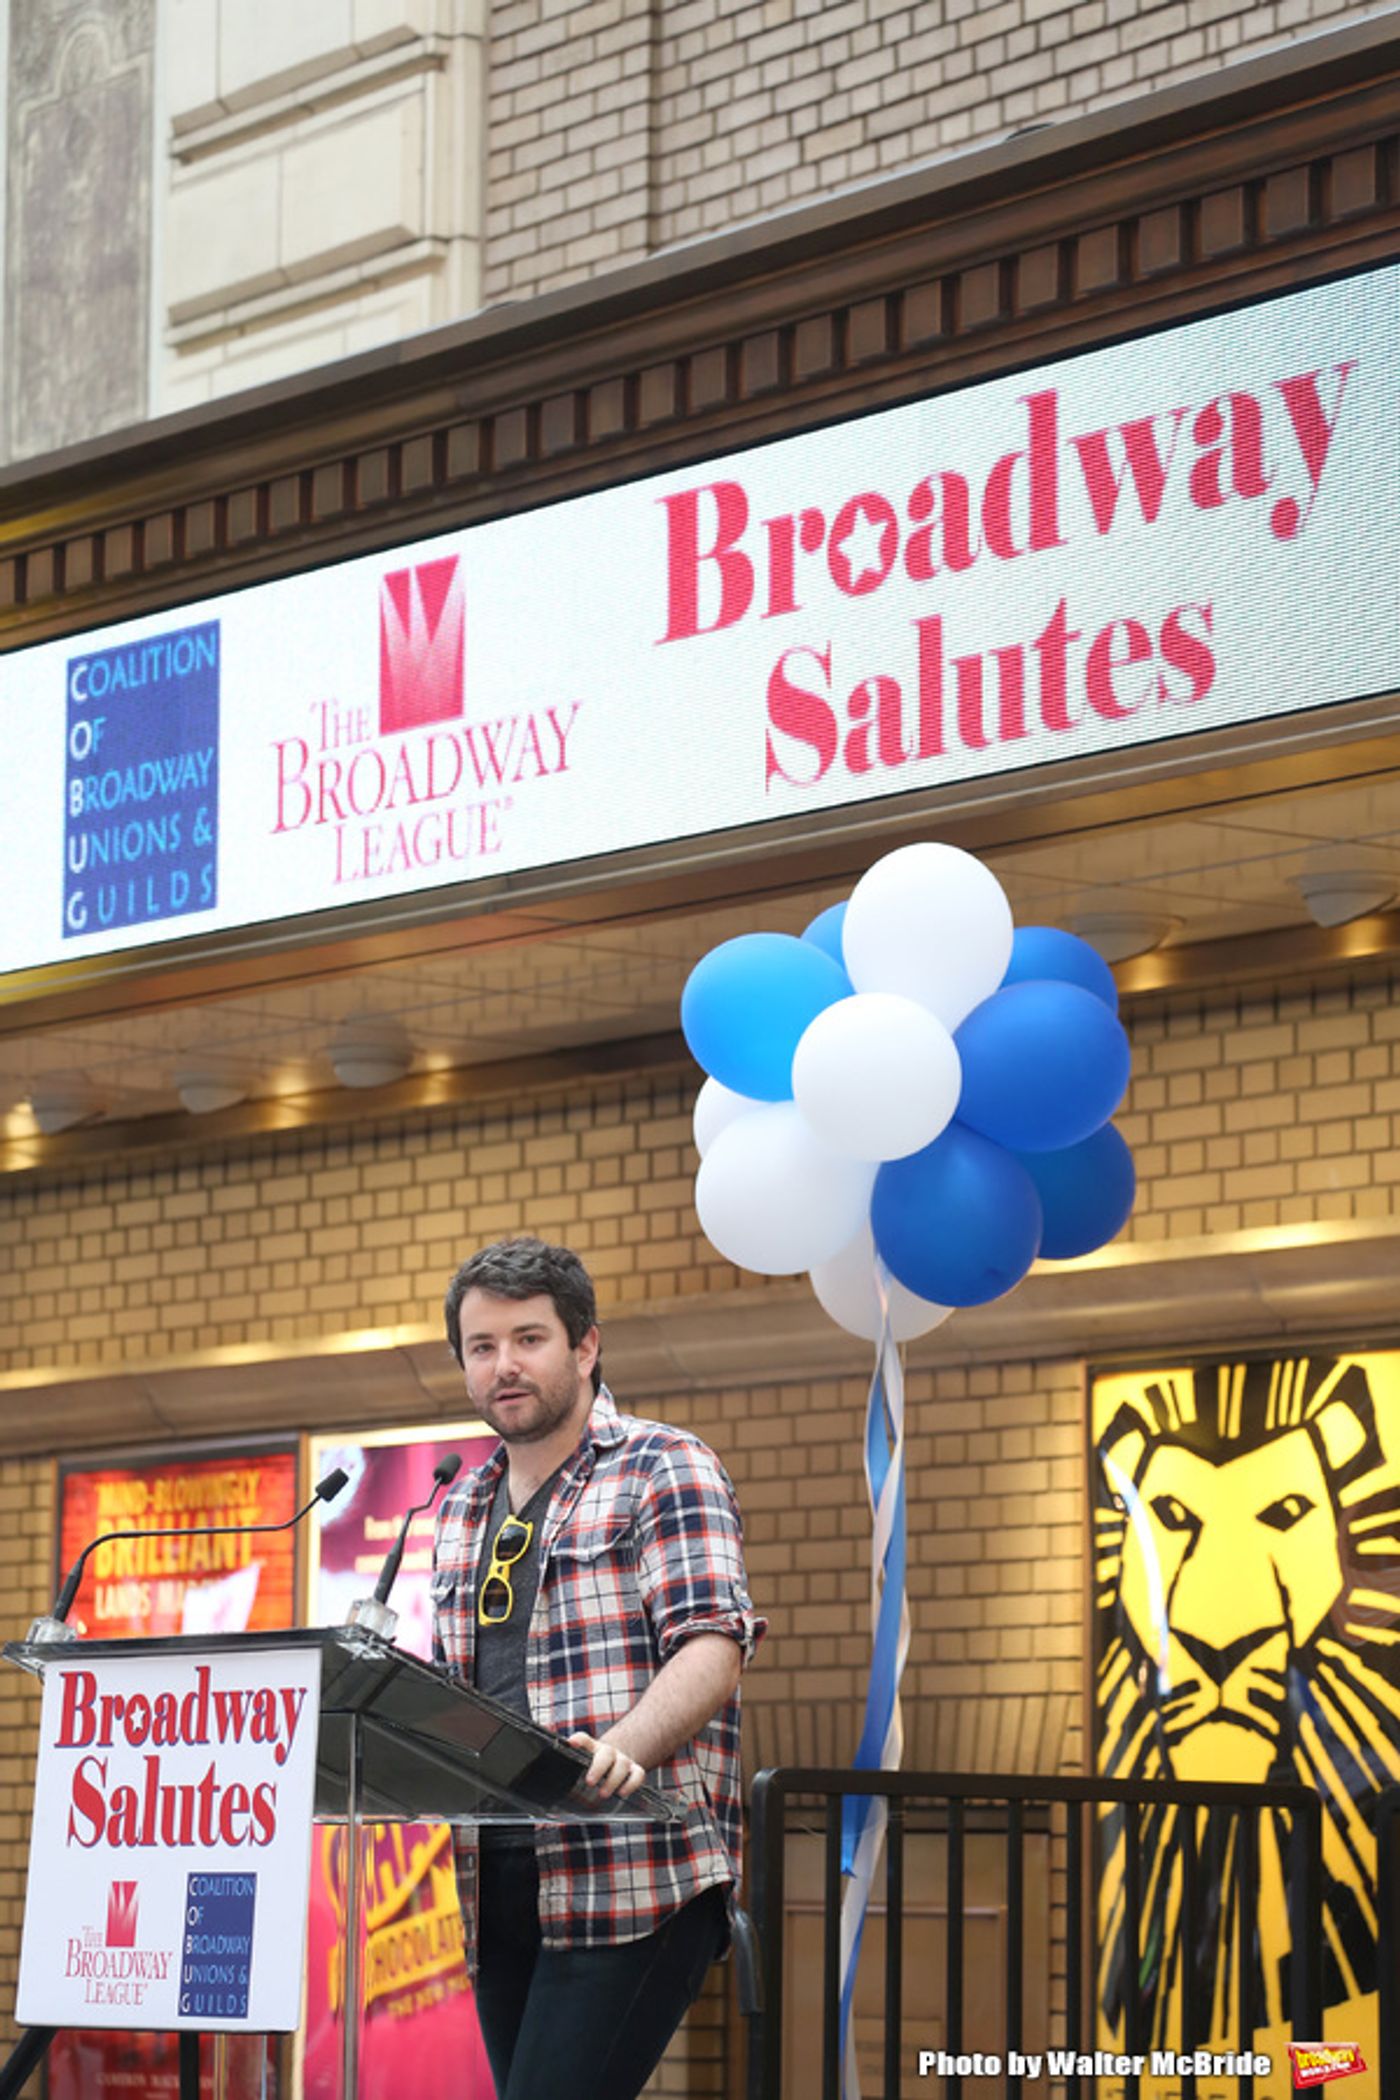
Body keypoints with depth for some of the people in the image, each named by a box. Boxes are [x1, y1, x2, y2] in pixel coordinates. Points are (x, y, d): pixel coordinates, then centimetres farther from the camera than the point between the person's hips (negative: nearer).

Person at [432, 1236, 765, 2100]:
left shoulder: (665, 1470, -1)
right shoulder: (461, 1512, 20)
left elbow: (715, 1647, -13)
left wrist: (621, 1752, -31)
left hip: (636, 1887, -7)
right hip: (503, 1887, 7)